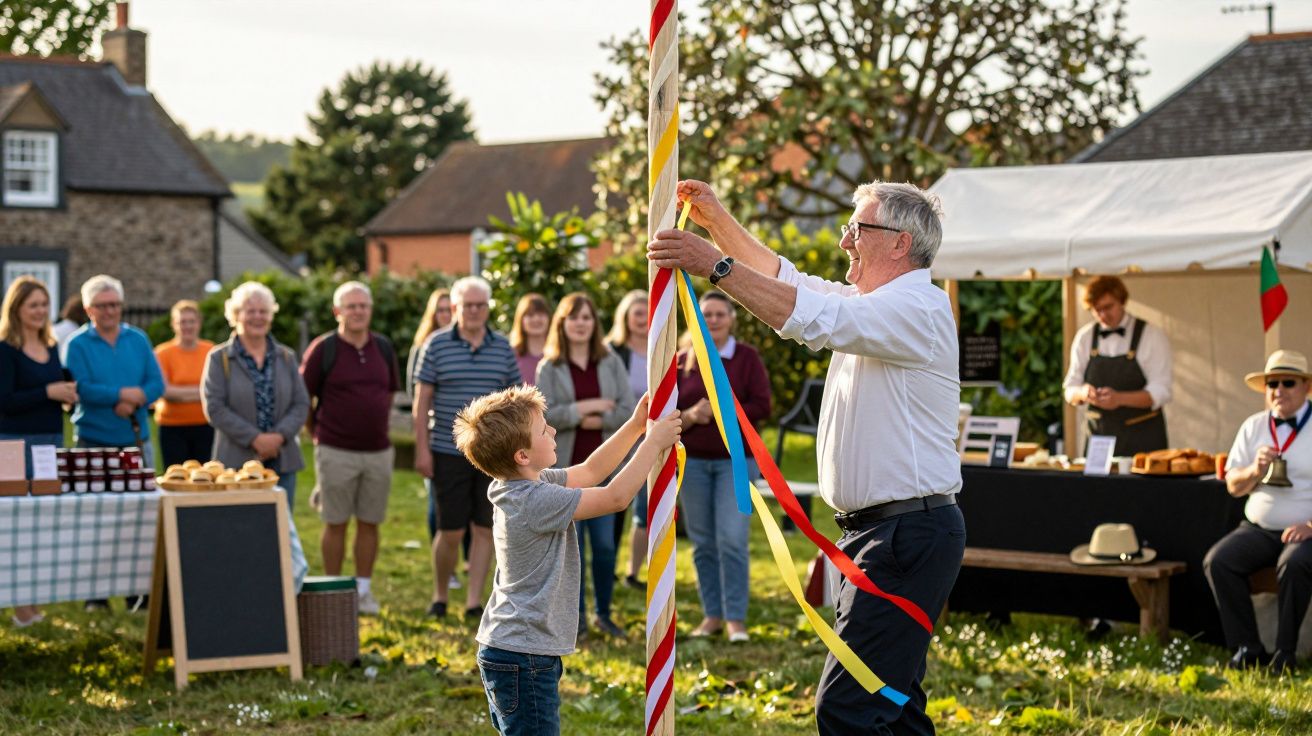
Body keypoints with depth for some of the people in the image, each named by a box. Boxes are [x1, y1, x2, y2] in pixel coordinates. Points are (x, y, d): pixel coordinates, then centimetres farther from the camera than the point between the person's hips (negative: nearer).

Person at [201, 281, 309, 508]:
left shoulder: (286, 357, 12)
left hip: (282, 462, 3)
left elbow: (301, 404, 7)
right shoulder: (219, 358, 1)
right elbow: (214, 408, -7)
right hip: (237, 462, -3)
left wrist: (279, 436, -11)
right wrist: (255, 438, -14)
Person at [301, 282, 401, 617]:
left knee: (370, 523, 8)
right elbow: (303, 398, -2)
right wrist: (317, 435, 3)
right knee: (336, 523, 3)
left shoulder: (384, 348, 7)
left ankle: (364, 589, 17)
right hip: (336, 452, -4)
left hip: (378, 451, 4)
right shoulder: (323, 349, -6)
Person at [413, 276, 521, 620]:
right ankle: (440, 596, 20)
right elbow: (422, 400, -1)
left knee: (485, 528, 4)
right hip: (448, 452, -2)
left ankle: (474, 601, 11)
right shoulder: (437, 345, -1)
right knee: (451, 531, 0)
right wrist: (421, 449, -6)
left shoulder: (503, 347, 6)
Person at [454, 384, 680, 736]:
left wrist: (635, 425, 11)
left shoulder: (528, 485, 7)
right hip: (523, 659, -11)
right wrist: (653, 443, -12)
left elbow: (590, 472, 17)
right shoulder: (536, 501, -22)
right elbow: (615, 497, -21)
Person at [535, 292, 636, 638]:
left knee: (604, 543, 1)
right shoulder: (549, 367, 2)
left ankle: (603, 613, 14)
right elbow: (543, 414, -10)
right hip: (565, 467, -1)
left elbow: (628, 411, -1)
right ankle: (577, 614, 12)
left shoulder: (611, 363, 6)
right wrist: (586, 408, -14)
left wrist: (597, 421, -14)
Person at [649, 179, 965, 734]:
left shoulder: (918, 308, -14)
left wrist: (716, 266, -24)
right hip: (877, 532, 11)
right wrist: (717, 219, 16)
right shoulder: (873, 304, 18)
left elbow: (814, 319, -26)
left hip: (909, 536, -11)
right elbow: (784, 279, 26)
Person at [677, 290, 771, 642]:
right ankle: (712, 614, 14)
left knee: (732, 539, -11)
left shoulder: (747, 357, 1)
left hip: (736, 459, -3)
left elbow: (761, 406, -6)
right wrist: (690, 416, -15)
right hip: (693, 461, 3)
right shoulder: (683, 362, 7)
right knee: (703, 542, 6)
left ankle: (736, 618, -6)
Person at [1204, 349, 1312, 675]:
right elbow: (1233, 485, 10)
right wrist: (1255, 470, -12)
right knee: (1217, 561, -20)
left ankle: (1284, 653, -21)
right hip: (1259, 528, 4)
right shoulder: (1253, 427, 12)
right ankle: (1248, 648, -15)